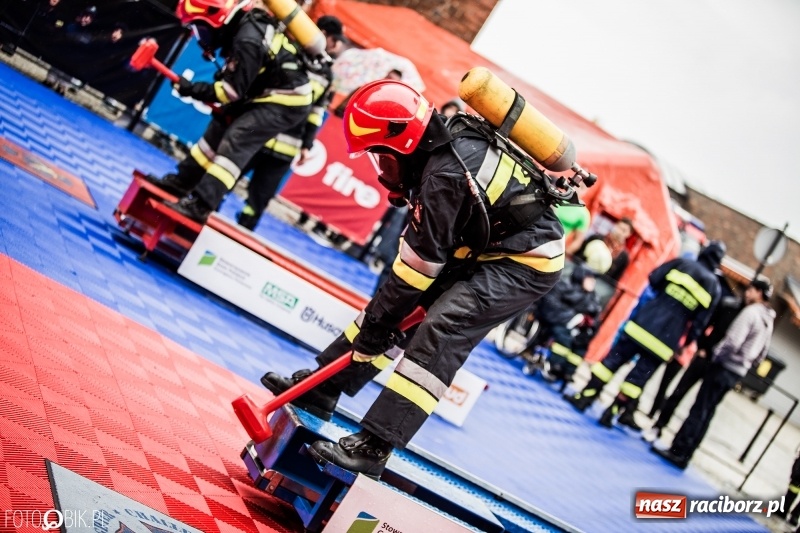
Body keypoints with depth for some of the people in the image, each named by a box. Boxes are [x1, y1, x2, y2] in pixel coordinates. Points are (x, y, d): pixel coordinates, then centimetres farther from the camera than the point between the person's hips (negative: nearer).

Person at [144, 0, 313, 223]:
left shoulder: (248, 39, -27)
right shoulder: (246, 24, 2)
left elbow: (232, 90, -21)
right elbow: (236, 78, 16)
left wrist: (190, 89, -13)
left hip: (287, 102, -10)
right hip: (267, 95, 10)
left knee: (236, 140, -18)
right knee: (220, 126, 10)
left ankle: (200, 204, -21)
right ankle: (181, 181, 19)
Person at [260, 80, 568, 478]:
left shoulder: (445, 174, -28)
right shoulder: (447, 148, 0)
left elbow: (421, 260, -22)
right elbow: (425, 240, 8)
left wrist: (379, 321, -13)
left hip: (526, 262, -10)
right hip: (487, 247, 10)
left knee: (440, 332, -24)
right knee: (398, 300, 7)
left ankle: (374, 446, -26)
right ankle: (320, 388, 15)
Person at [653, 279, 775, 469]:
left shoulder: (751, 312, -13)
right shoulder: (768, 322, 16)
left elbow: (732, 341, -21)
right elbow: (761, 354, 20)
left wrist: (714, 353, -6)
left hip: (725, 367, -9)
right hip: (738, 372, 9)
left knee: (699, 410, -7)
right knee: (706, 413, 9)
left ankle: (678, 451, -7)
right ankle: (683, 454, 10)